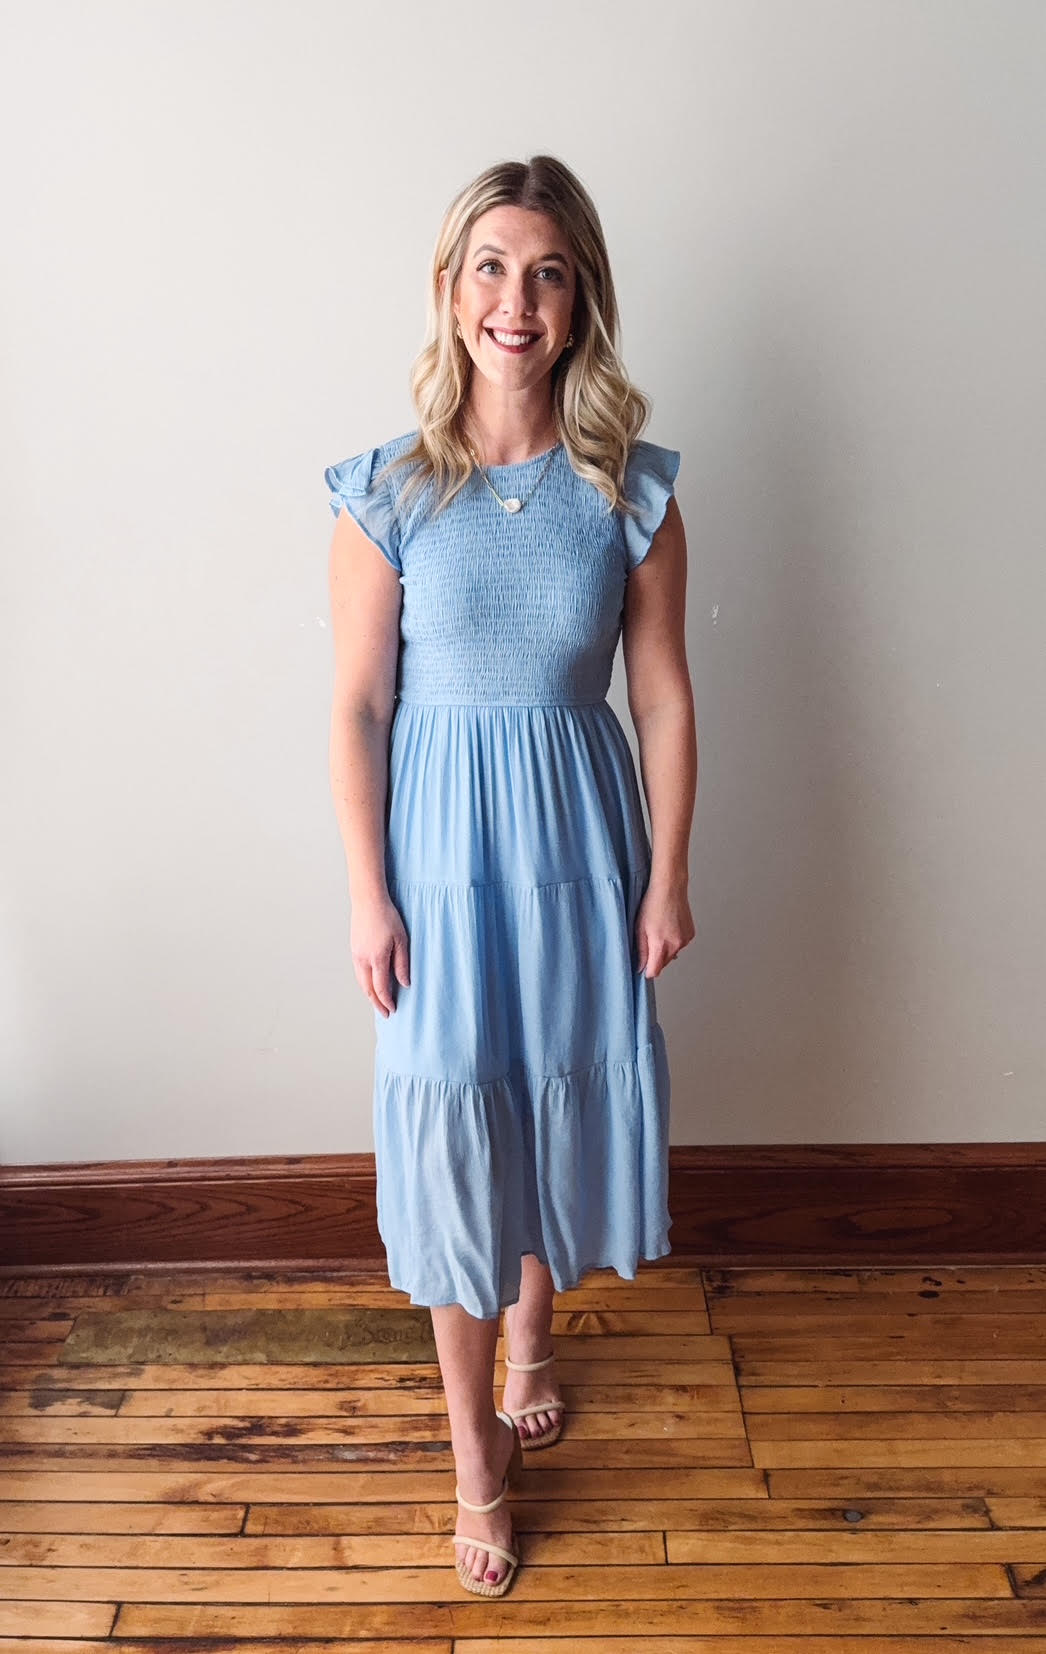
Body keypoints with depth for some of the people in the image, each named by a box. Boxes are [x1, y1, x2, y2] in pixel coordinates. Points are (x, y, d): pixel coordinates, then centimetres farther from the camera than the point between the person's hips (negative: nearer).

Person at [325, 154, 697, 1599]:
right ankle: (475, 1452, 28)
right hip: (445, 840, -1)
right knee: (452, 1130, 6)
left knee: (569, 1105, 15)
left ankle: (532, 1332, 48)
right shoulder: (387, 492, -6)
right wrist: (368, 896, -7)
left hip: (581, 838, 2)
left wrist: (668, 876, -2)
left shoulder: (630, 489, -3)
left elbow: (665, 696, -1)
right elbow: (359, 707, -5)